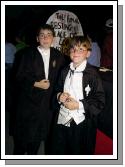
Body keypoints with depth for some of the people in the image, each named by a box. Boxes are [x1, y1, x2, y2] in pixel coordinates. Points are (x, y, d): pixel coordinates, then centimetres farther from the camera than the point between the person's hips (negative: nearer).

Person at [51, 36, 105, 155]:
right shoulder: (65, 71, 8)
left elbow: (100, 102, -13)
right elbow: (57, 90, 20)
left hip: (81, 123, -5)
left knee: (78, 153, 12)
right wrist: (59, 96, -3)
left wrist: (79, 105, -20)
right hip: (62, 120, 6)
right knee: (57, 152, 18)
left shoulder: (92, 74, -13)